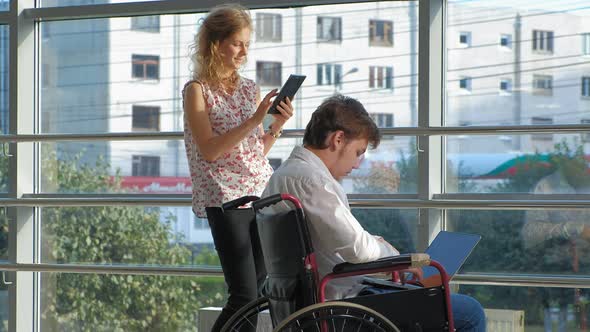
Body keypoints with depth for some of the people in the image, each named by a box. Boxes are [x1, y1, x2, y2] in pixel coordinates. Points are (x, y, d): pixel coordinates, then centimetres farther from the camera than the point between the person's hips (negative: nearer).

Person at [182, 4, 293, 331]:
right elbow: (209, 150, -13)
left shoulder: (249, 88, 15)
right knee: (245, 294, -13)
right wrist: (255, 119, -18)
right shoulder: (197, 90, -2)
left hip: (260, 193, 6)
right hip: (225, 198, -6)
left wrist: (277, 125, 0)